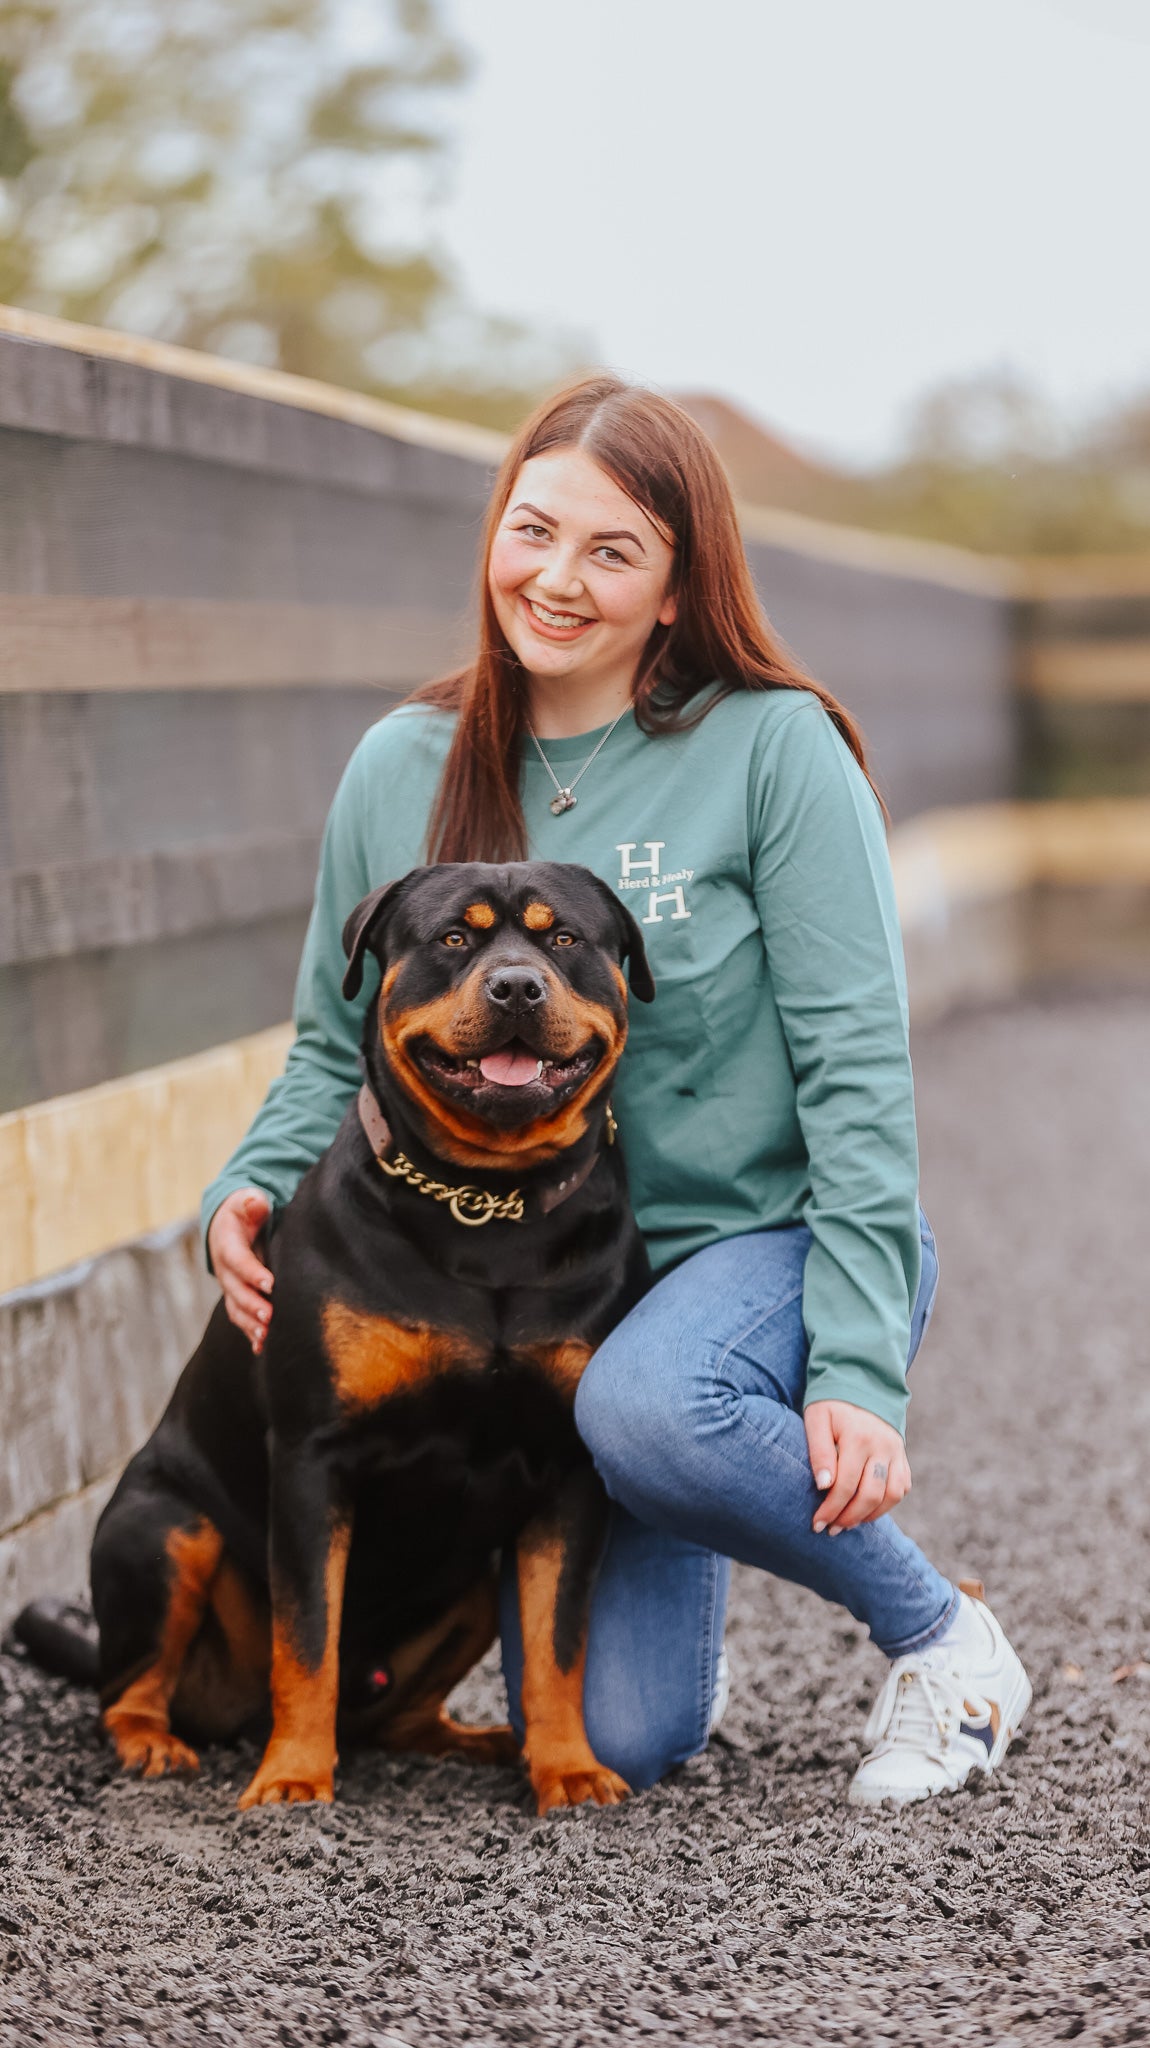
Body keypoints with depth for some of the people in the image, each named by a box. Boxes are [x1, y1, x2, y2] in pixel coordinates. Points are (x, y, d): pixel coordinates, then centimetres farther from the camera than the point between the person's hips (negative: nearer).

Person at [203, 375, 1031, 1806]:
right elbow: (340, 1046, 12)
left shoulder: (772, 746, -10)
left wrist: (857, 1364, -20)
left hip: (768, 1242, -3)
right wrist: (253, 1187, -10)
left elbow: (855, 1064, -12)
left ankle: (938, 1634, -10)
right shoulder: (400, 772, 2)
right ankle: (672, 1591, 28)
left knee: (641, 1405, -38)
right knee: (614, 1742, -10)